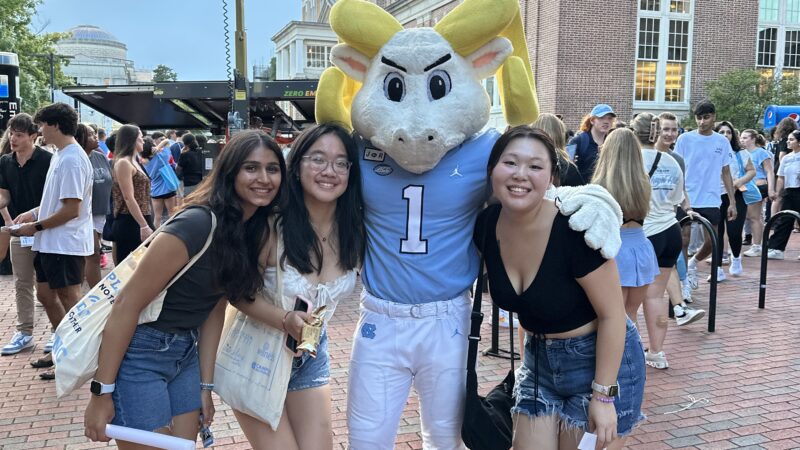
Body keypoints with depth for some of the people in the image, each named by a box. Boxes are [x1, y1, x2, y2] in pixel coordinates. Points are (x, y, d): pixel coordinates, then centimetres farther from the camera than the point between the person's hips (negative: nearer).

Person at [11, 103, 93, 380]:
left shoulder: (71, 160, -19)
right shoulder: (60, 156, 12)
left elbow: (72, 209, -22)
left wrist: (36, 227, -13)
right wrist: (34, 213, 9)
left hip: (65, 244, -10)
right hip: (50, 243, 10)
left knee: (69, 300, 1)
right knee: (46, 294, 17)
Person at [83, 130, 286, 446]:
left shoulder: (255, 230, 0)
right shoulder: (197, 224, -25)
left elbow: (214, 306, 7)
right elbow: (127, 304, -21)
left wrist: (205, 385, 6)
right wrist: (102, 393, -18)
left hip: (187, 353, 8)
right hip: (138, 353, -7)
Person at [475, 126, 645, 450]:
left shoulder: (574, 229, -27)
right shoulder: (486, 225, -10)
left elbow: (612, 315, -19)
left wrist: (604, 395, -17)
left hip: (601, 361, -5)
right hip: (539, 362, 5)